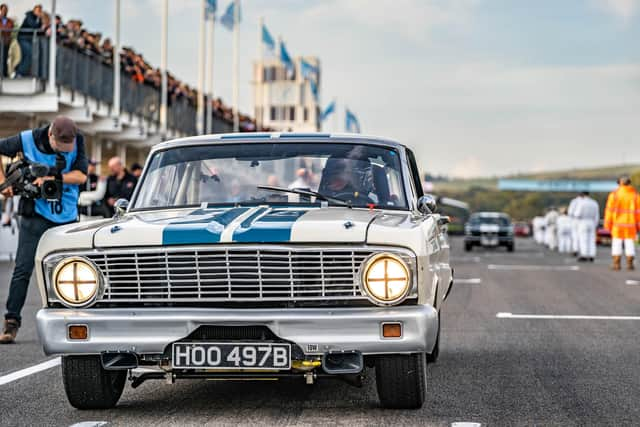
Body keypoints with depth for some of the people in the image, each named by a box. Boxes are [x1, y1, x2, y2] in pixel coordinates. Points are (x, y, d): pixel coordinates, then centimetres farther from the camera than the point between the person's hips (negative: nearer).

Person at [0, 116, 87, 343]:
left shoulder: (77, 141, -5)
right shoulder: (28, 139, -9)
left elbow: (81, 176, -11)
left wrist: (53, 178, -23)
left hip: (67, 216, 2)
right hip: (36, 214, -2)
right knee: (23, 269, -8)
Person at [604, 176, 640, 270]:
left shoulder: (614, 195, -5)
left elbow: (610, 210, -6)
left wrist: (607, 224, -1)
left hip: (617, 224, -1)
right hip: (630, 224, 1)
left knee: (617, 244, 4)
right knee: (630, 244, 5)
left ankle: (617, 264, 2)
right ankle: (630, 264, 1)